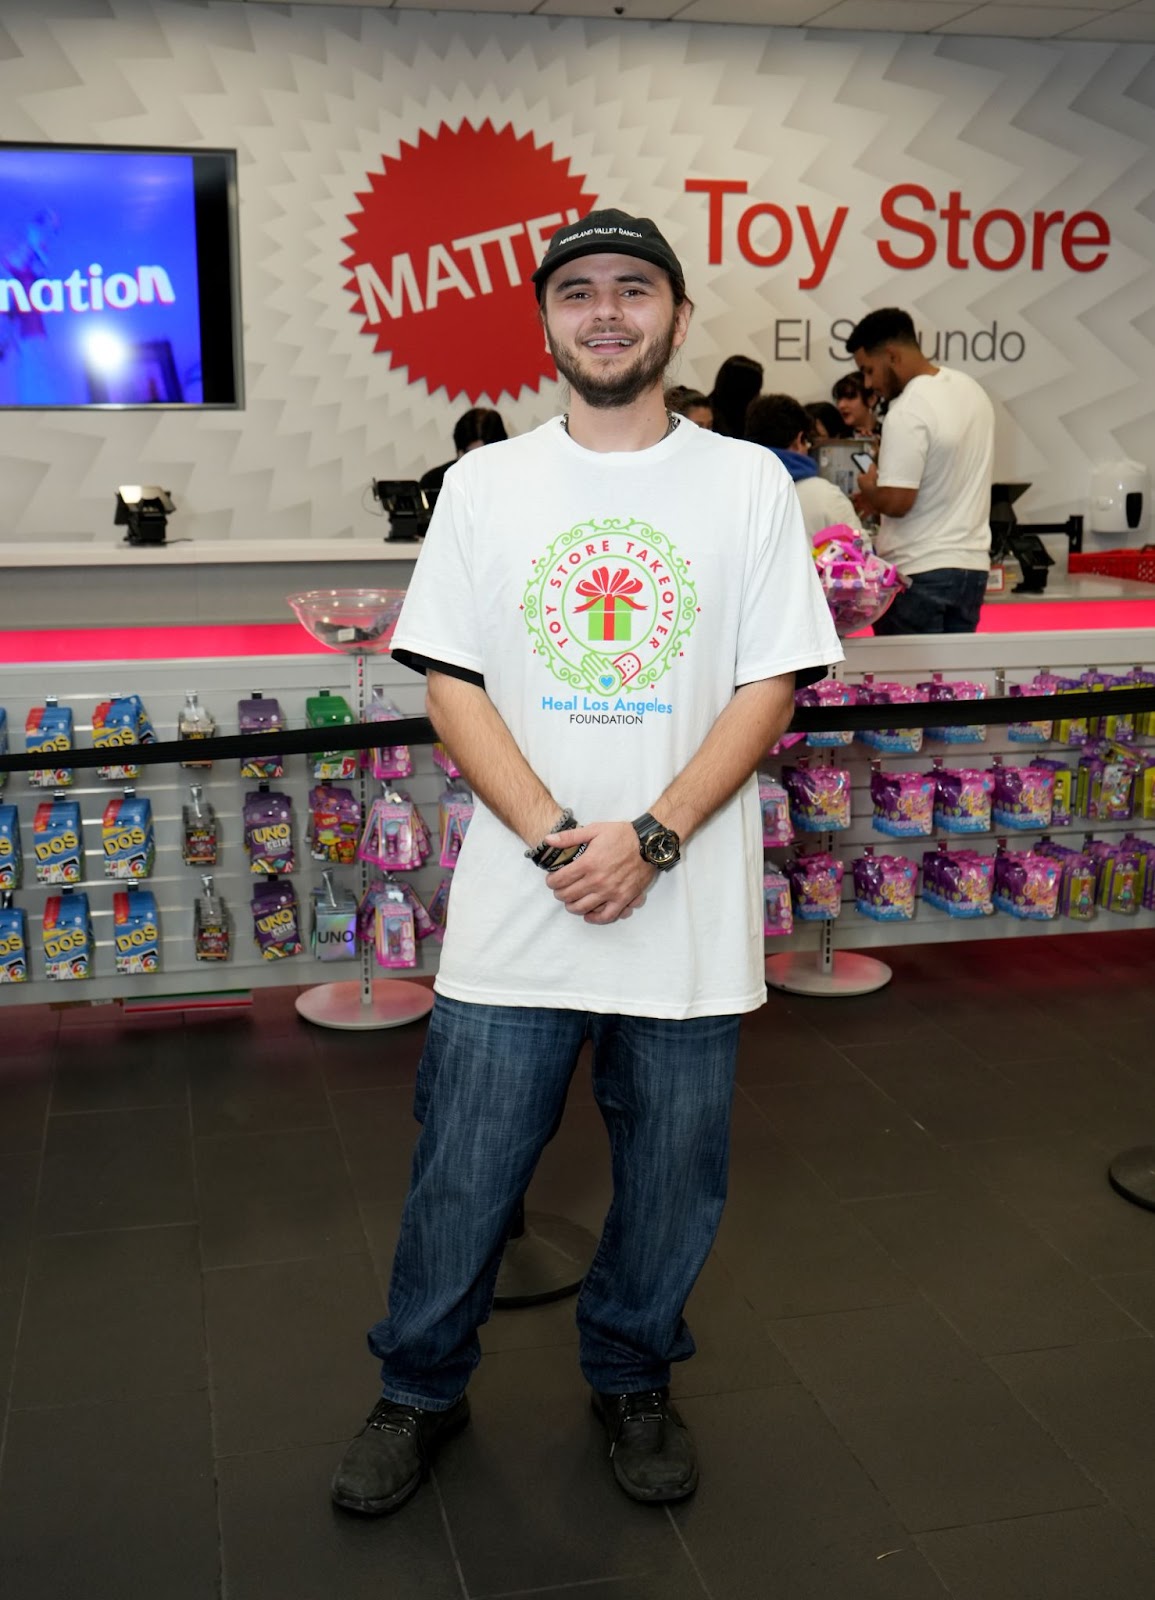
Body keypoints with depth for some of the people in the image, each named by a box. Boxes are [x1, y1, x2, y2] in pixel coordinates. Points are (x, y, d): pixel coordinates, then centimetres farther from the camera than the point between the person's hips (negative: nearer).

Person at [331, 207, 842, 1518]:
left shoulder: (747, 483, 2)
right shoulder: (484, 483, 5)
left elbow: (767, 690, -2)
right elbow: (450, 685, 0)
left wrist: (649, 839, -14)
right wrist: (549, 834, -14)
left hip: (686, 917, 0)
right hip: (510, 915, 0)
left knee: (669, 1186, 13)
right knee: (461, 1178, 8)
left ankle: (631, 1381, 38)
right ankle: (420, 1394, 32)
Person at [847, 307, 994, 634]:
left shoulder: (908, 412, -18)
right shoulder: (972, 389, 9)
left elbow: (896, 502, -21)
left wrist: (867, 489, -1)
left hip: (920, 573, -8)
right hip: (973, 564, 8)